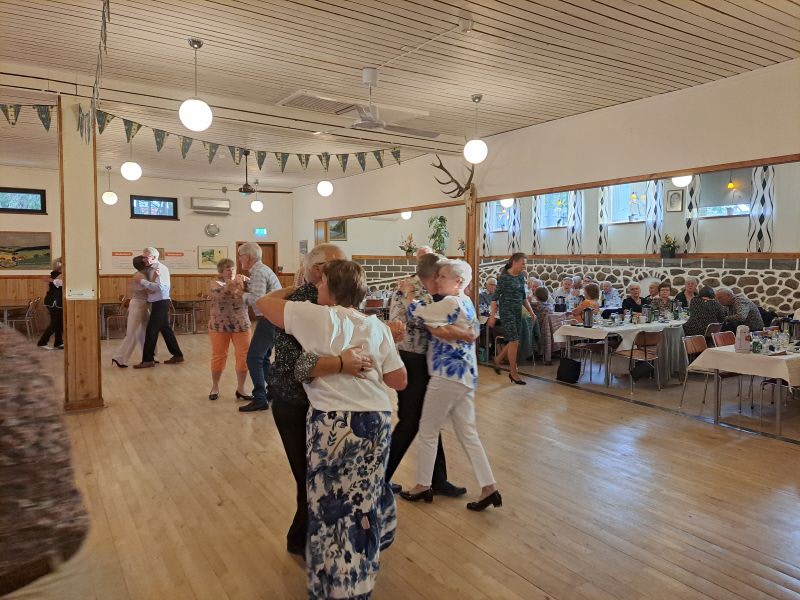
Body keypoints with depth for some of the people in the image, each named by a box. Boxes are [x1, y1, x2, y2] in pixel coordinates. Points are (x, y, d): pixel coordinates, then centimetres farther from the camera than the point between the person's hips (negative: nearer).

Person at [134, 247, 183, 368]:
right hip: (157, 303, 9)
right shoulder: (150, 269, 13)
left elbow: (159, 286, -24)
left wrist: (142, 281, -20)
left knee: (151, 331, -6)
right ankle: (177, 355, 21)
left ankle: (148, 360, -1)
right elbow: (151, 286, 8)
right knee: (165, 329, 13)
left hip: (161, 303, -9)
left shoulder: (161, 268, -14)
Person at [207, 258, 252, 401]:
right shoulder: (216, 283, -2)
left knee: (243, 356, 1)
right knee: (219, 356, 7)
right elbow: (217, 294, -23)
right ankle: (215, 387, 23)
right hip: (219, 325, -2)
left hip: (241, 325, 2)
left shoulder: (241, 281, 5)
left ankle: (240, 389, 12)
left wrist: (246, 283, -23)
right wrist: (229, 286, -38)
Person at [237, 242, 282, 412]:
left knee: (254, 358, -10)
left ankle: (260, 399, -10)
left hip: (268, 319, -11)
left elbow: (258, 300, -24)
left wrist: (242, 294, -9)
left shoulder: (258, 272, -15)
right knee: (263, 357, 17)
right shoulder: (261, 269, 17)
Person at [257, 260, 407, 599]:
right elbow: (400, 381, 7)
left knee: (333, 507, 9)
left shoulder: (317, 317, -7)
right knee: (365, 499, 22)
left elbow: (263, 304, 4)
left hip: (334, 422, -5)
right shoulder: (376, 326, 6)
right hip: (377, 420, 6)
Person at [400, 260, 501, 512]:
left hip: (448, 375, -9)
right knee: (468, 434, 13)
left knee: (427, 431, 6)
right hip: (464, 375, 9)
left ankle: (423, 486, 20)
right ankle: (489, 488, 13)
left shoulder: (450, 304, -16)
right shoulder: (466, 302, 12)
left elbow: (415, 311, -12)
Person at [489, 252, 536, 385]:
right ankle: (514, 374, 3)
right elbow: (496, 297, -11)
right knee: (514, 342, -7)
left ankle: (497, 360, 34)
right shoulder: (504, 277, -11)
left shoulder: (521, 277, 9)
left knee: (514, 342, 10)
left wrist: (531, 311, 11)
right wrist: (492, 315, -15)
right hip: (507, 311, -7)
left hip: (518, 312, 7)